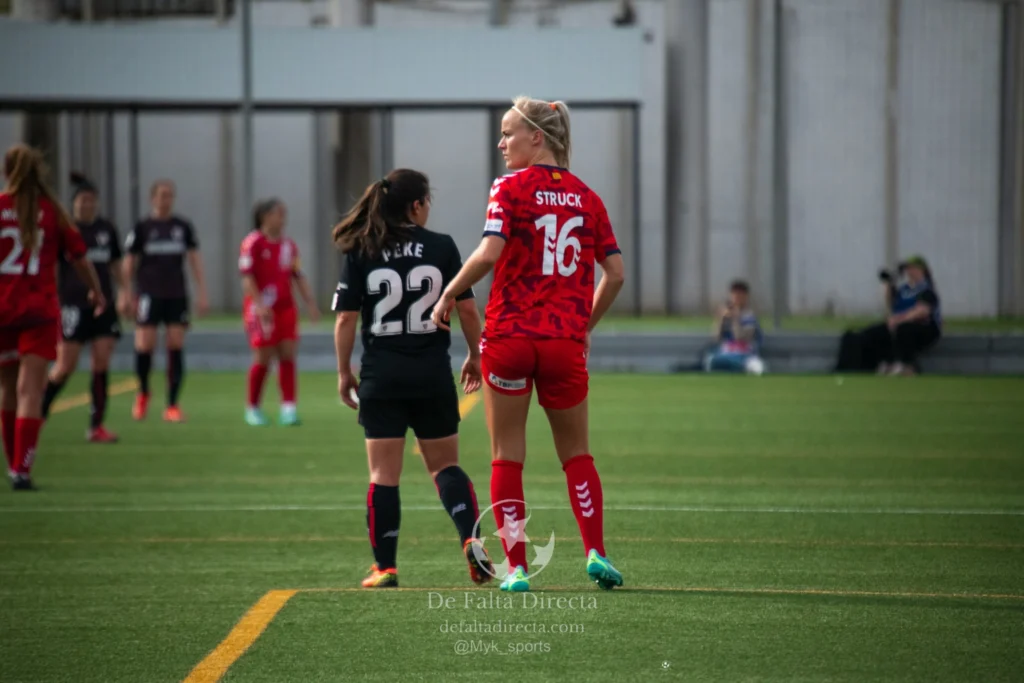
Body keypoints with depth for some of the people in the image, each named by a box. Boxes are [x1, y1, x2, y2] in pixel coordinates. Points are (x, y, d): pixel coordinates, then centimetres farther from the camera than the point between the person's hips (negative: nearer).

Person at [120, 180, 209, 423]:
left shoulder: (183, 227, 8)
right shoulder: (142, 228, 2)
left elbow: (195, 260, 9)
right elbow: (129, 264, 4)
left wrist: (202, 293, 2)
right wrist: (127, 295, -2)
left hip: (177, 296, 2)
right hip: (149, 294, -2)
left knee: (176, 347, -4)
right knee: (145, 345, -9)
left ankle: (172, 405, 1)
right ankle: (143, 392, 18)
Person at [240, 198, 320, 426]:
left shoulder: (288, 245, 11)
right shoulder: (253, 243, -7)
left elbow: (298, 276, 15)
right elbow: (247, 277, -11)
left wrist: (310, 302, 6)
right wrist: (259, 305, -20)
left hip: (286, 307, 5)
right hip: (262, 310, -5)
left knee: (287, 355, -3)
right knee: (263, 358, -2)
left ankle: (288, 408, -6)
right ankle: (253, 408, 14)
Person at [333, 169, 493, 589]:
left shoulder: (360, 253, -2)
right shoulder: (442, 247, -1)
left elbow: (345, 319, -4)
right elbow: (467, 309, -1)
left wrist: (344, 373, 6)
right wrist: (475, 357, 13)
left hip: (381, 377, -1)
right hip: (433, 376, 1)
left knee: (383, 474, 4)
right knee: (444, 464, 13)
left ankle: (385, 567, 3)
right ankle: (471, 539, -7)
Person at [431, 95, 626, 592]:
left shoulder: (511, 187, -4)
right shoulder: (586, 196, 9)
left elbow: (489, 252, -18)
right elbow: (615, 273, 6)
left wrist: (448, 294, -5)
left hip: (509, 335, -3)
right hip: (565, 342, 3)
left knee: (507, 456, 6)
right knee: (576, 452, 16)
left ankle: (516, 566, 3)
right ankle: (596, 553, 4)